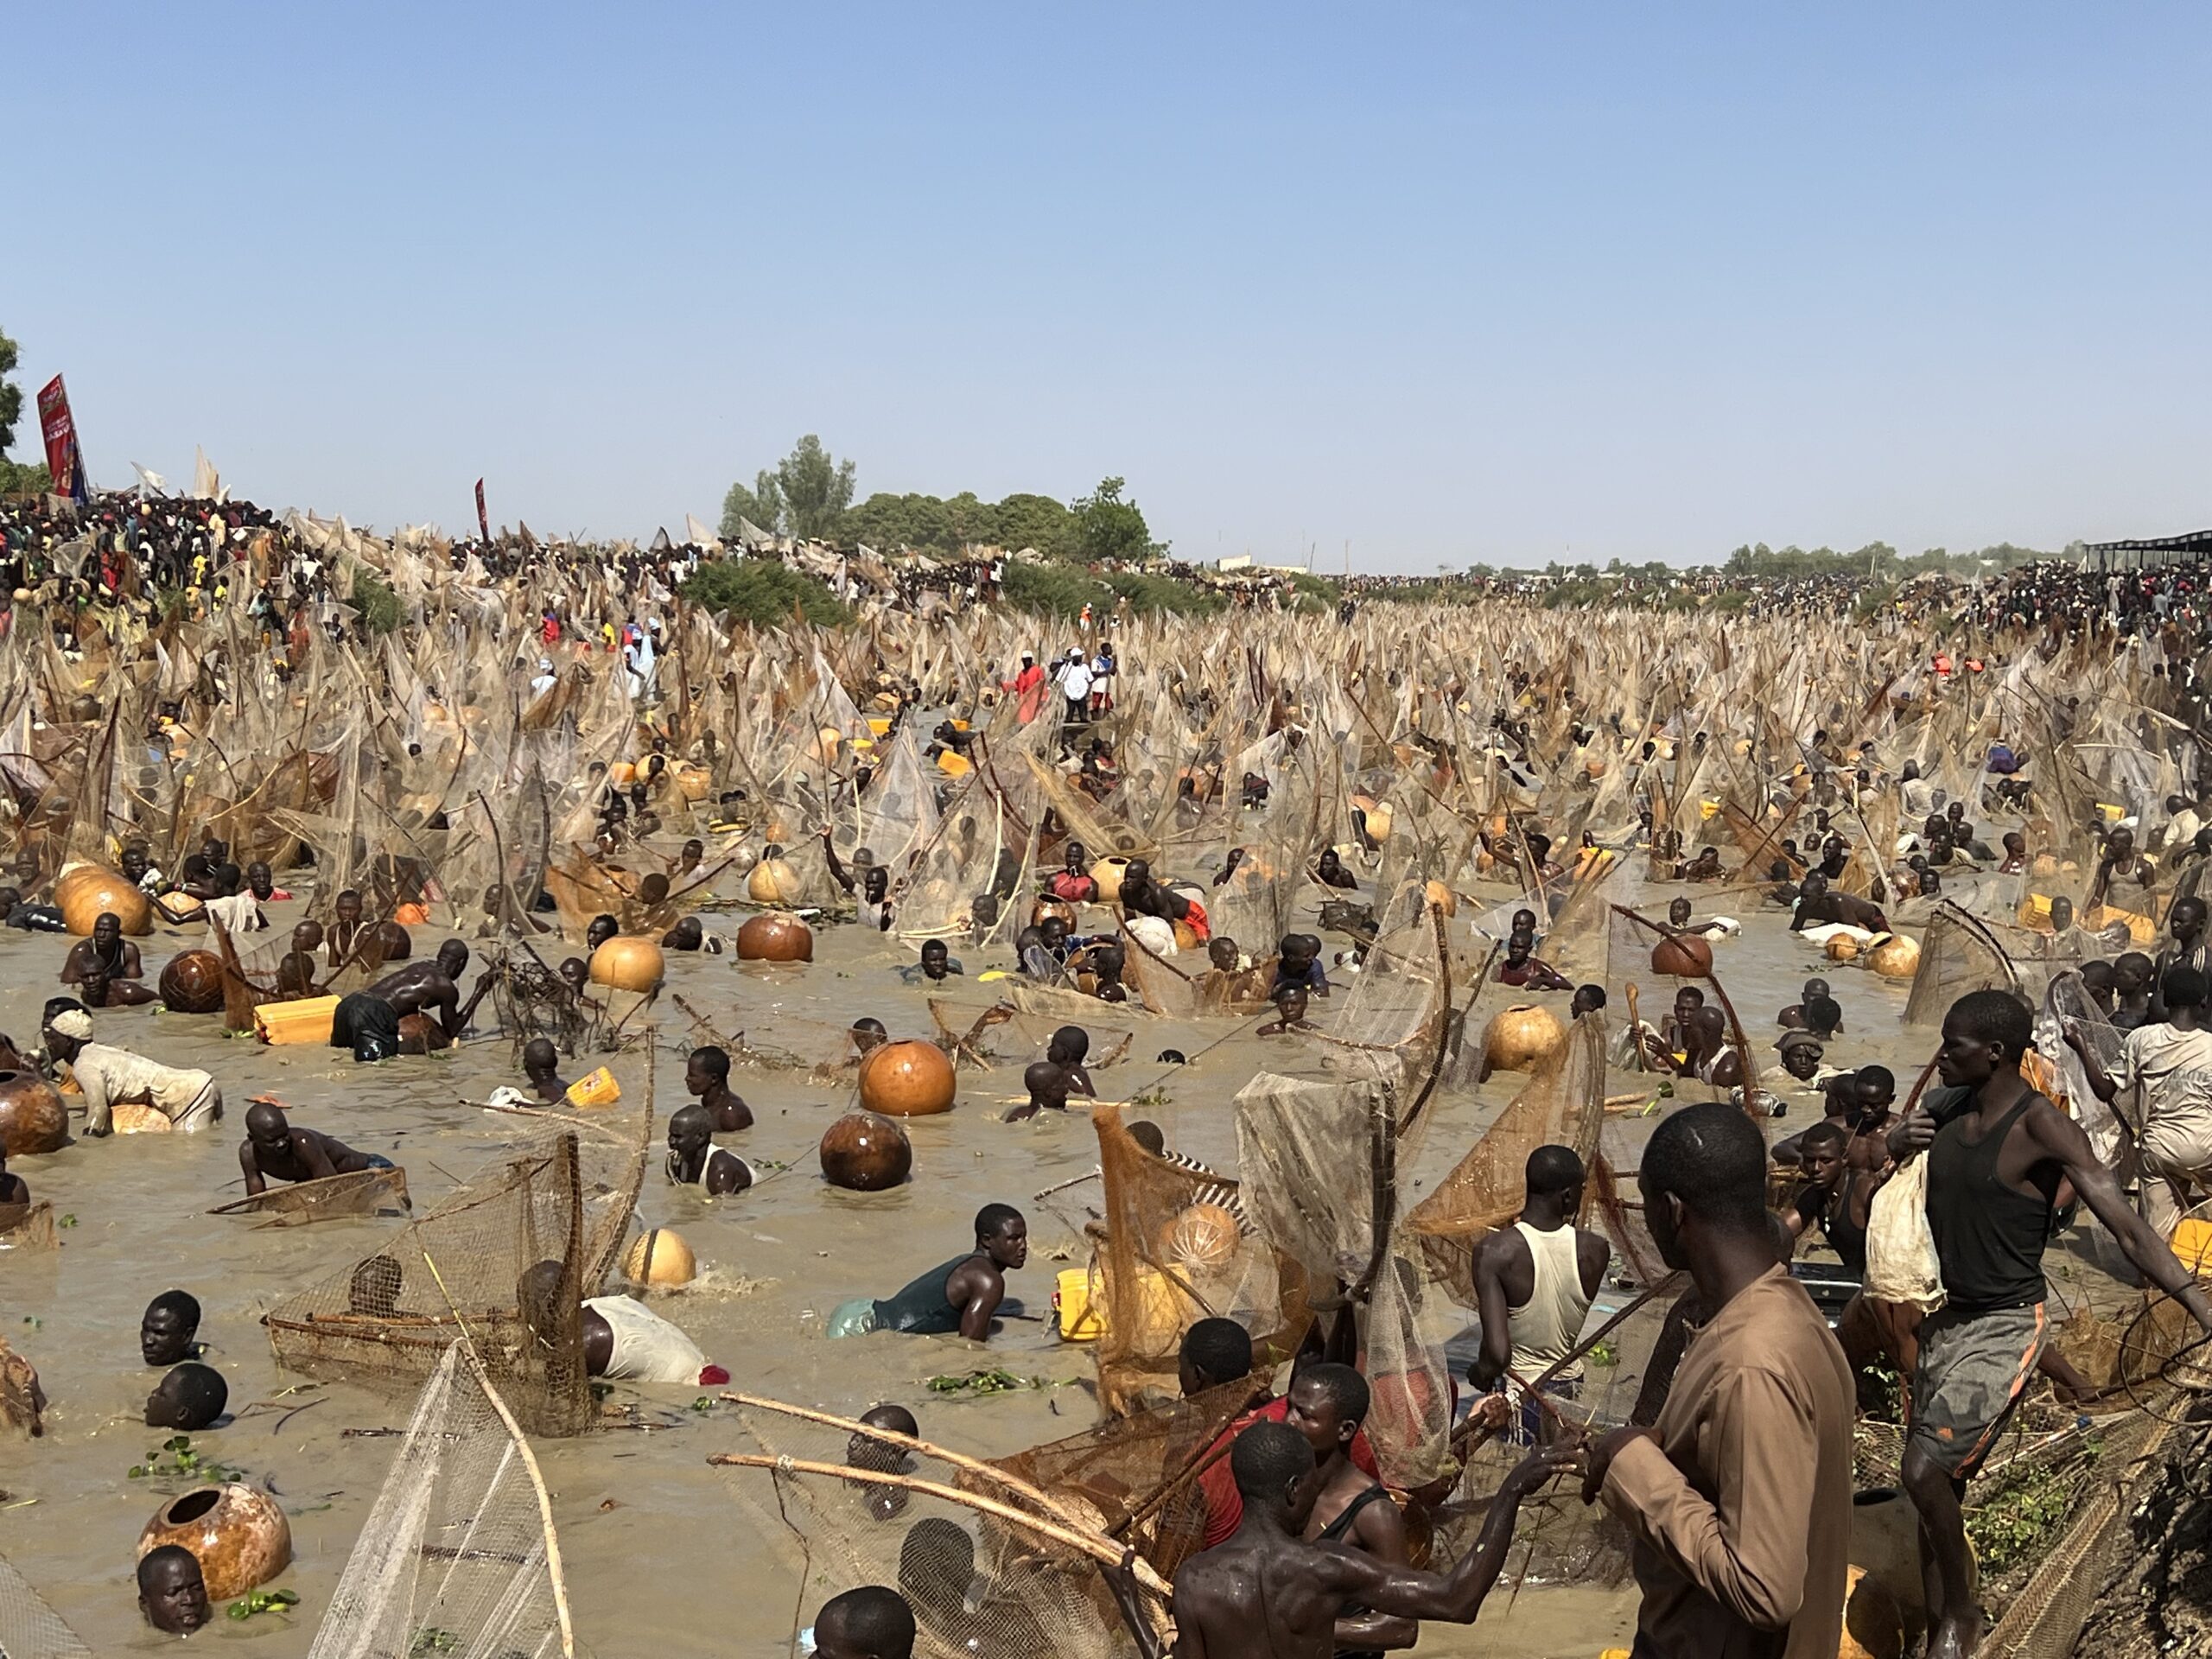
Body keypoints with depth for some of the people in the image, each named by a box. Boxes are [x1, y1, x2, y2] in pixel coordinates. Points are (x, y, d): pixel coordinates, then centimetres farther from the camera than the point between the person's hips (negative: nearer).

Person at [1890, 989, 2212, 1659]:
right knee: (1935, 1484, 12)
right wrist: (1901, 1137, -3)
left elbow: (2127, 1228, -24)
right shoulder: (1949, 1106, 1)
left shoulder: (2043, 1128, -20)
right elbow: (1889, 1146, 22)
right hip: (1945, 1317, 7)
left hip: (2005, 1328, -7)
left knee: (1923, 1472, -16)